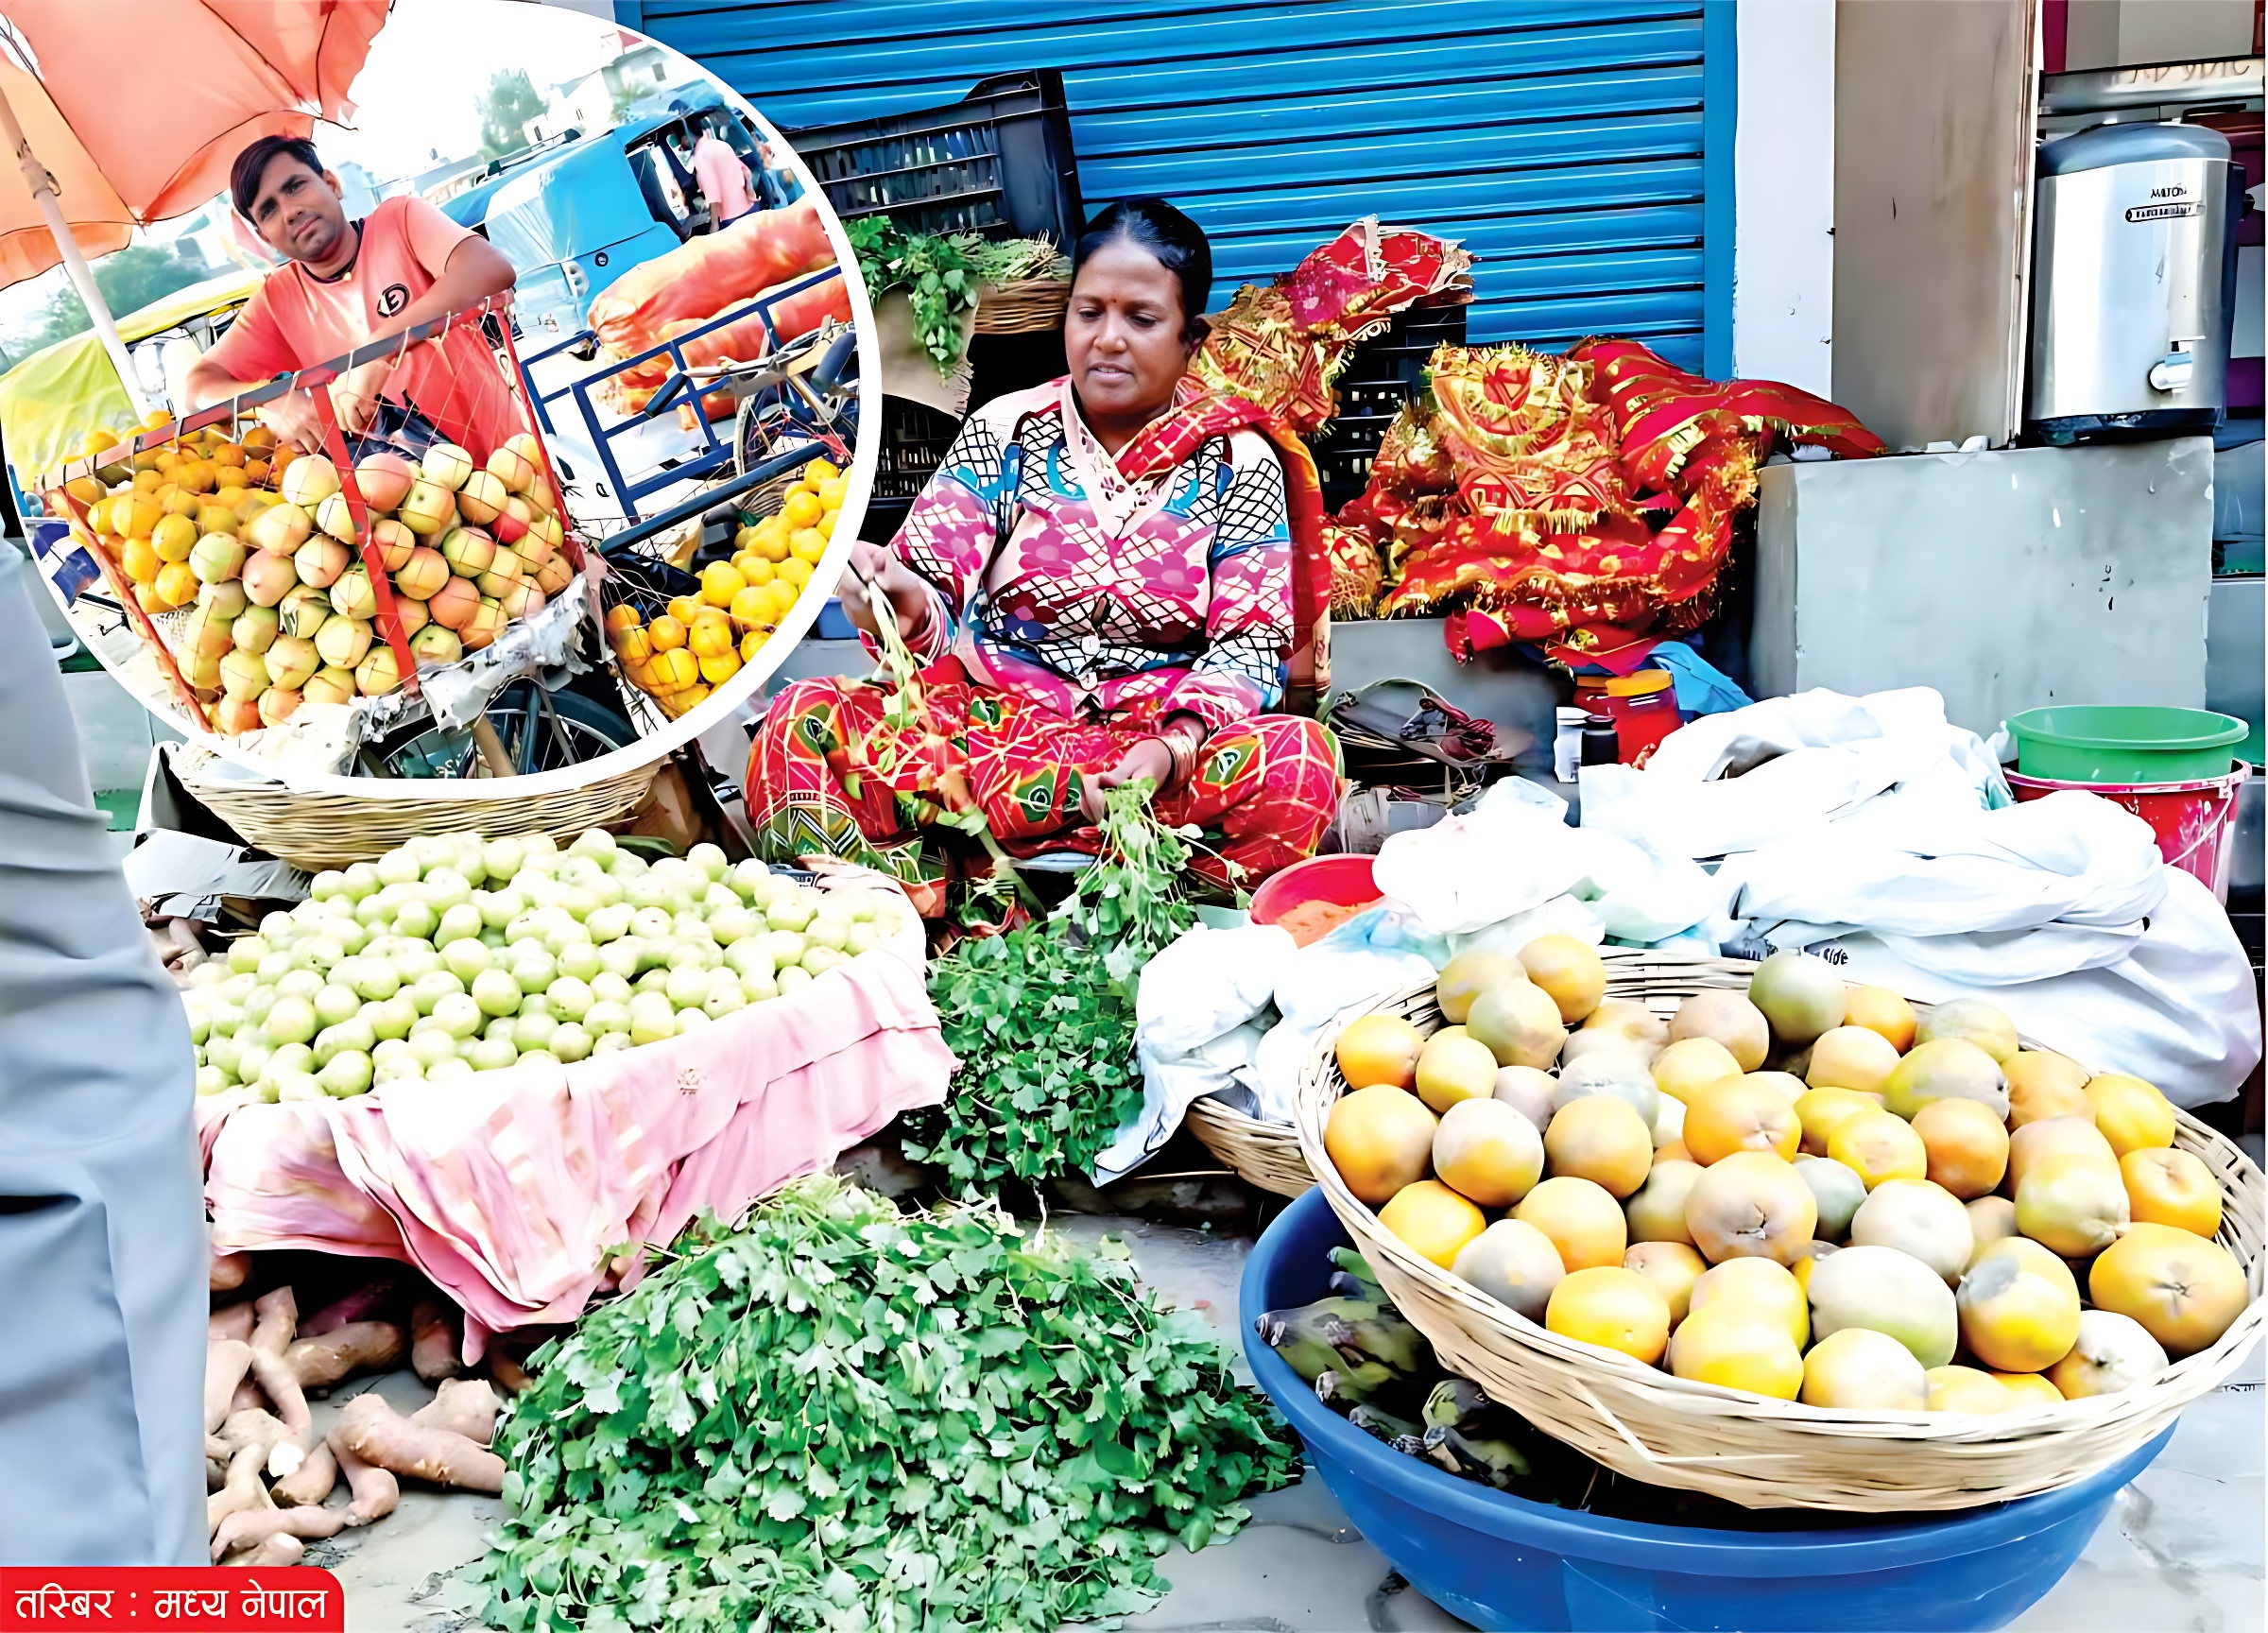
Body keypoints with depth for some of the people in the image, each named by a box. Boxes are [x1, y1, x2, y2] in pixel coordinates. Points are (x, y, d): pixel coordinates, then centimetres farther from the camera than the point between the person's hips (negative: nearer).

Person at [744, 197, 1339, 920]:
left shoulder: (1238, 462, 5)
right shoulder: (1004, 431, 6)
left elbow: (1253, 643, -2)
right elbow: (933, 594, -3)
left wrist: (1175, 746, -22)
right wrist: (904, 608, -29)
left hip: (1163, 737, 0)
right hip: (989, 719, 0)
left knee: (1300, 757, -35)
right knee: (803, 722, -23)